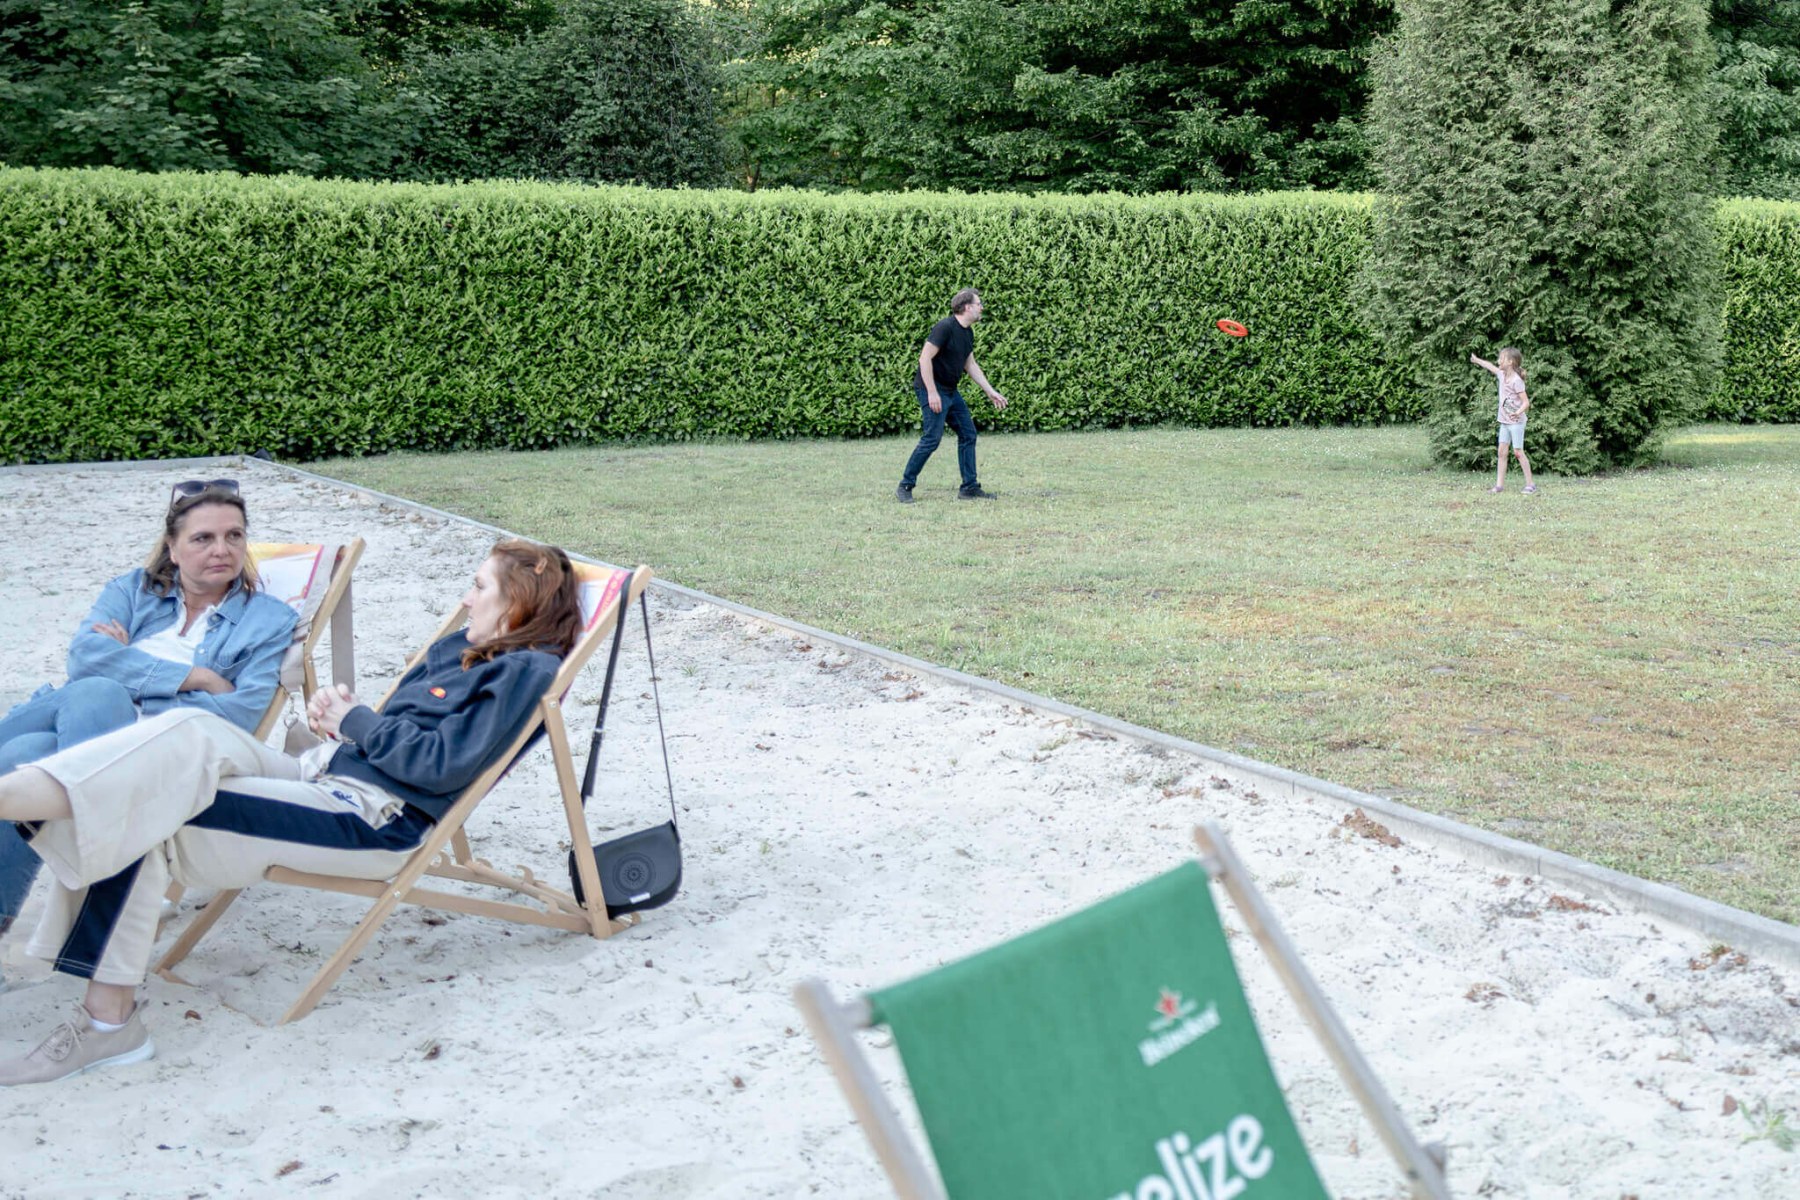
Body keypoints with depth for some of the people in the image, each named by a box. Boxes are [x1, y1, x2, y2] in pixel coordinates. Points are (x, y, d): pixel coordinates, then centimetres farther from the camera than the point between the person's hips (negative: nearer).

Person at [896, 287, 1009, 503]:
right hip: (933, 390, -9)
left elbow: (971, 365, 19)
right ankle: (905, 487, -2)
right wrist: (932, 393, -24)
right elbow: (925, 358, -22)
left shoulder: (968, 333, 10)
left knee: (968, 434, 7)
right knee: (932, 438, -12)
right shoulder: (945, 328, -18)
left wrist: (990, 392, 17)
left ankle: (969, 487, 13)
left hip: (951, 390, 9)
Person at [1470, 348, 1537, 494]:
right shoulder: (1502, 375, 5)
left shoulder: (1516, 381, -18)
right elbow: (1490, 366, 26)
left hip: (1516, 422, -8)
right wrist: (1476, 360, 40)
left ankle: (1530, 484, -1)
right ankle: (1499, 484, 7)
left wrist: (1518, 412, -39)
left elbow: (1526, 402, -20)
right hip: (1504, 422, 8)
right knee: (1501, 452, 5)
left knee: (1518, 452, -7)